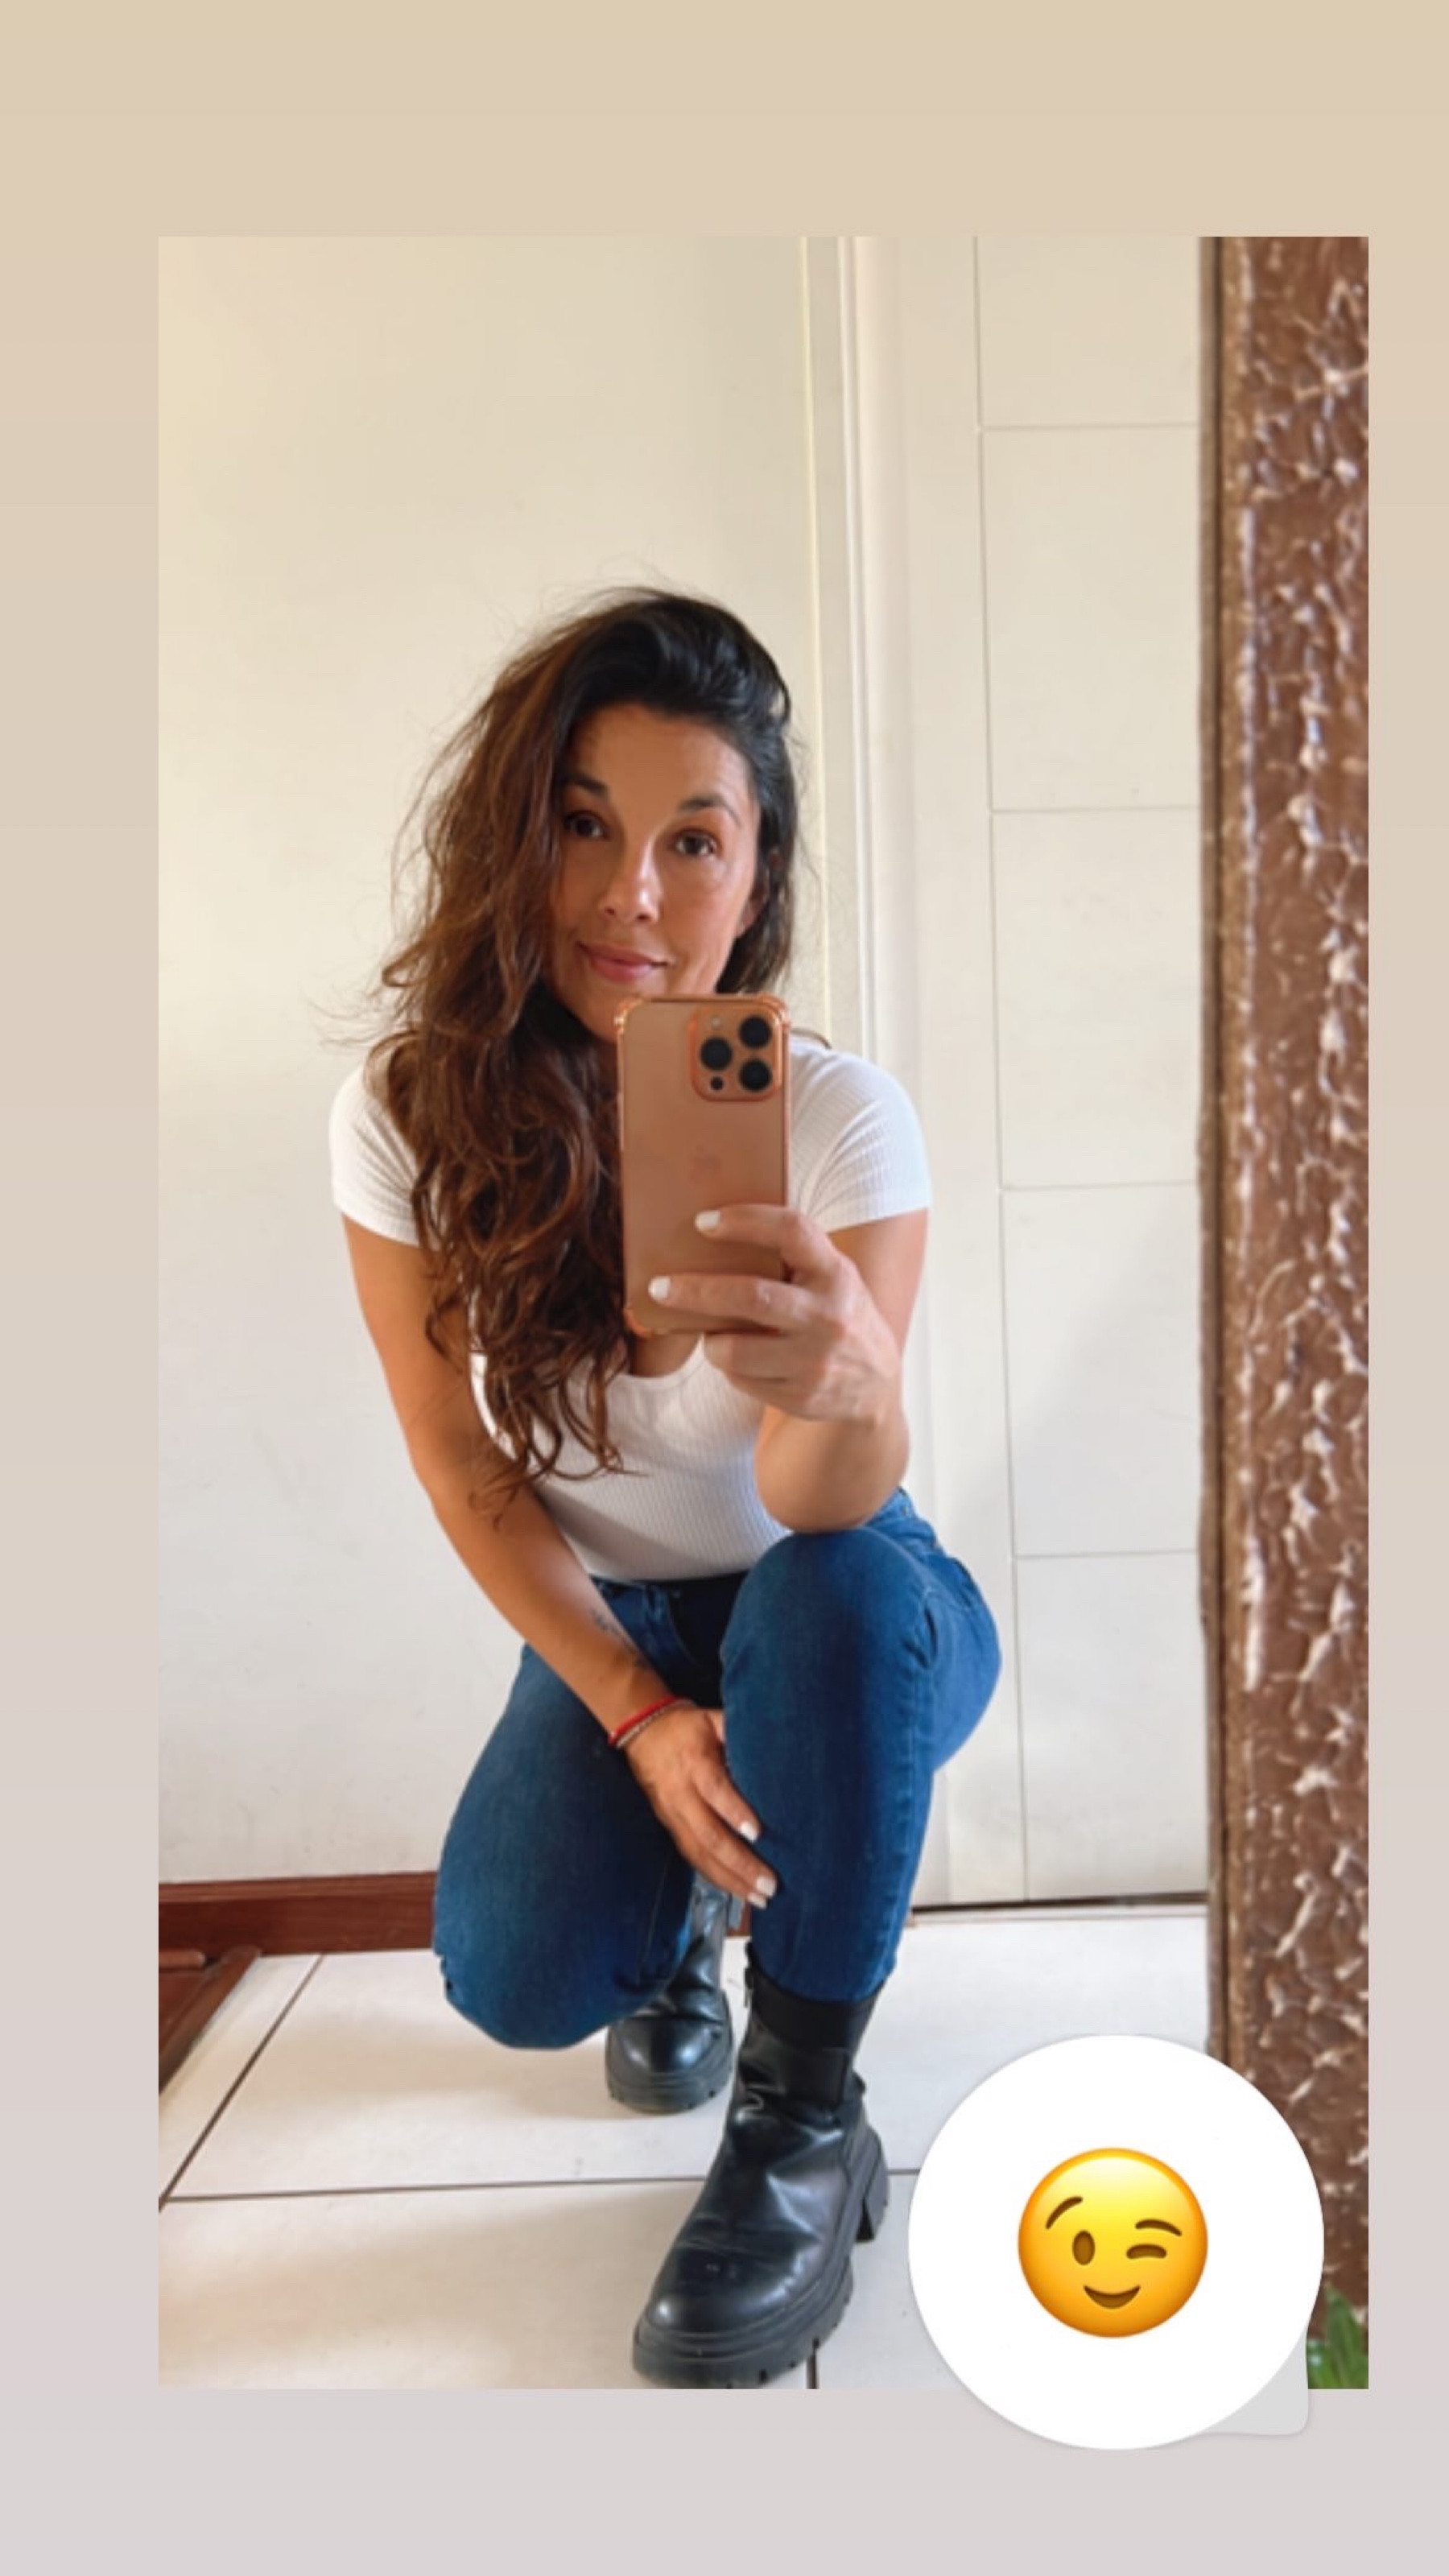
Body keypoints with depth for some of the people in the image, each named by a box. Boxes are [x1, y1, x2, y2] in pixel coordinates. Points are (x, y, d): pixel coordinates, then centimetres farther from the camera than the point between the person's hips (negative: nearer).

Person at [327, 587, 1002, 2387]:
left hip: (848, 1631, -1)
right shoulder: (409, 1113, -17)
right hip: (607, 1627, 2)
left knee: (829, 1589, -36)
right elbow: (460, 1465, -9)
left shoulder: (840, 1117, -23)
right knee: (517, 1980, -21)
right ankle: (682, 1925, 18)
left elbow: (828, 1508, -33)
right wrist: (640, 1717, -17)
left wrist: (849, 1384, -58)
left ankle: (806, 2125, -13)